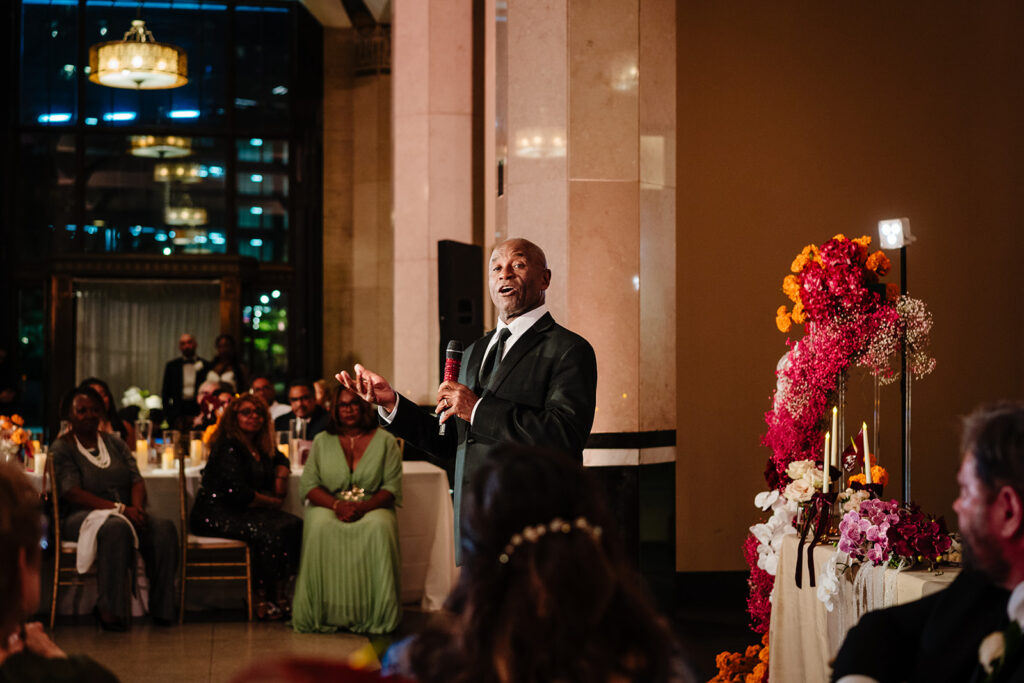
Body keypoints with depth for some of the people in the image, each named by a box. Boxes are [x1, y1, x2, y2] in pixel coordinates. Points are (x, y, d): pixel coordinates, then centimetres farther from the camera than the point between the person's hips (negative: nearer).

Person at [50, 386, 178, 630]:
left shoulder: (115, 443, 18)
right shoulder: (61, 449, 1)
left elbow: (137, 480, 10)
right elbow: (72, 493, -12)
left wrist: (137, 507, -15)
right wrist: (119, 508, -21)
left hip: (126, 515, 5)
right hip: (81, 517, -5)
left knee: (164, 528, -24)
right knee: (116, 527, -39)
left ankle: (161, 609, -22)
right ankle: (108, 609, -34)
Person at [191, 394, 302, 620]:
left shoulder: (260, 447, 15)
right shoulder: (227, 446, -11)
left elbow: (281, 459, 38)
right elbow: (235, 491, -20)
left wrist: (281, 476, 13)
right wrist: (272, 502, -8)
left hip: (243, 511, 8)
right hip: (215, 514, -8)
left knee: (293, 525, -15)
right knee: (268, 532, -31)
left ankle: (280, 594, -18)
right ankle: (263, 599, -20)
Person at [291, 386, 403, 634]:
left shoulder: (385, 441, 7)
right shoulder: (322, 441, 11)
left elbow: (392, 486, -2)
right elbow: (309, 484, 3)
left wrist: (362, 507, -19)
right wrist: (337, 505, -16)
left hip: (372, 508, -1)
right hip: (329, 505, 1)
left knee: (378, 527, -36)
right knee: (319, 526, -35)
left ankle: (376, 615, -29)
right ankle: (321, 614, -29)